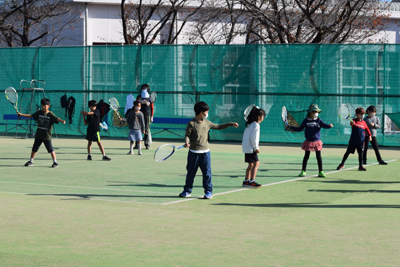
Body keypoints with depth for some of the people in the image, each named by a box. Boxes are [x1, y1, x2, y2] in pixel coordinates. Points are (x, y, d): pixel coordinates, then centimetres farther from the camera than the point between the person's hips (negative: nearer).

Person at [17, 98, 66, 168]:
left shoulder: (50, 114, -8)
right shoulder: (39, 112, 6)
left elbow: (57, 118, -22)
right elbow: (31, 115, 13)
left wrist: (61, 121, -44)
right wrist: (21, 114, 10)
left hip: (47, 136, -5)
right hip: (38, 135, 5)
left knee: (50, 149, -6)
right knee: (34, 148, 14)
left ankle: (55, 162, 2)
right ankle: (31, 161, 27)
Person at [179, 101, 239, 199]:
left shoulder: (207, 122, 7)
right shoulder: (191, 123, -6)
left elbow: (218, 127, 19)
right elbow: (187, 135, -7)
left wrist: (230, 124, 15)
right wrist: (187, 142, -28)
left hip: (205, 152, 3)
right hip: (194, 152, -3)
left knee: (207, 172, 0)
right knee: (191, 172, 6)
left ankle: (208, 191, 7)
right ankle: (187, 190, 17)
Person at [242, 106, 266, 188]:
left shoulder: (249, 124, 15)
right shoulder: (256, 125, -14)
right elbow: (253, 137, -20)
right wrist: (256, 148, -14)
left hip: (246, 147, 10)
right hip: (251, 148, -10)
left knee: (251, 164, 16)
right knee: (256, 163, -10)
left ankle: (246, 181, 20)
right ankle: (252, 181, -16)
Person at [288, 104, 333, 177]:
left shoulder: (319, 120, 0)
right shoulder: (306, 121, 1)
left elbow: (325, 125, -13)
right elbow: (299, 129, 9)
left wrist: (329, 126, -35)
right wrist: (290, 127, 3)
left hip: (317, 141, 0)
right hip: (308, 142, 0)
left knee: (319, 157, 3)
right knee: (306, 156, 4)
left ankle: (321, 172, 8)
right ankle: (303, 171, 12)